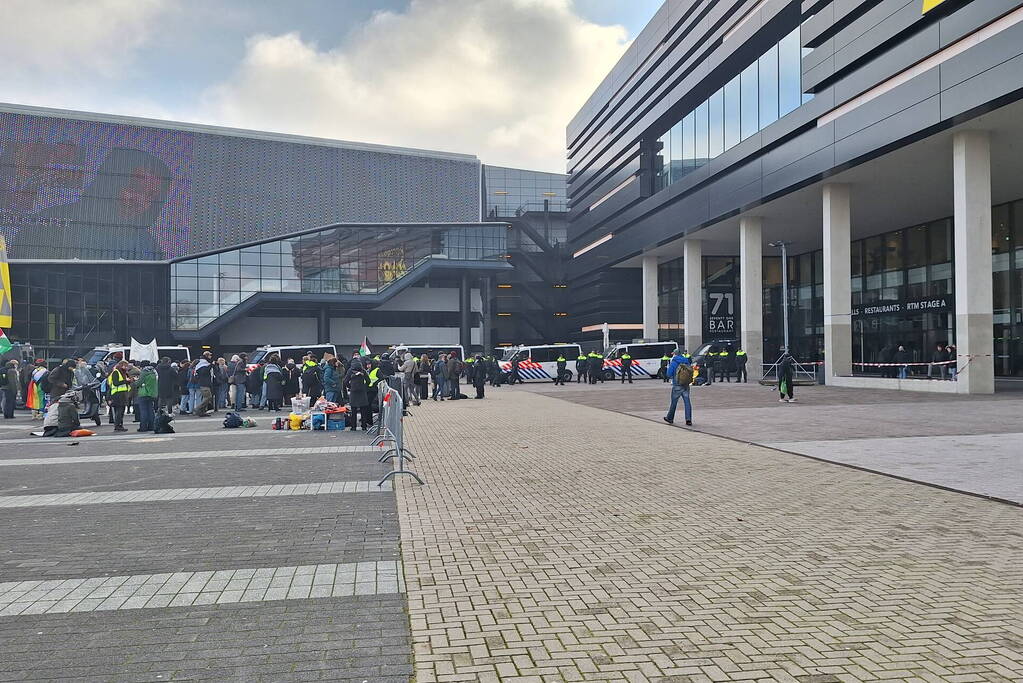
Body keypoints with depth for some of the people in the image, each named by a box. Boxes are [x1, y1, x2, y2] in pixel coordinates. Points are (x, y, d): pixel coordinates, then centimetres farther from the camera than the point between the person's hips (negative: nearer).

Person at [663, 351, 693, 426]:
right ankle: (688, 420, -5)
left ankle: (670, 418, 21)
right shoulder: (687, 362, 6)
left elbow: (669, 374, -8)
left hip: (677, 386, -4)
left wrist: (668, 366, 7)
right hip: (686, 386, 4)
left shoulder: (673, 363, -8)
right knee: (687, 402, 2)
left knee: (674, 402, 8)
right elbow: (691, 372, 12)